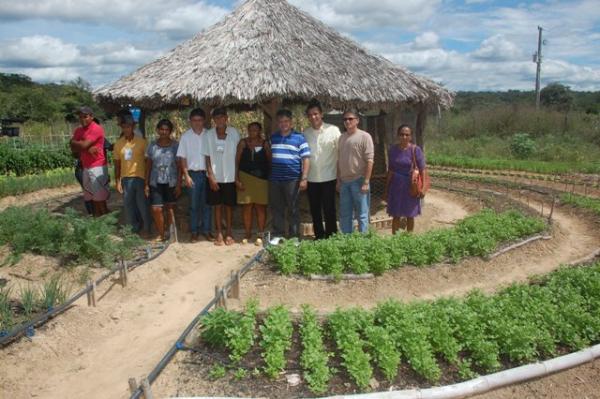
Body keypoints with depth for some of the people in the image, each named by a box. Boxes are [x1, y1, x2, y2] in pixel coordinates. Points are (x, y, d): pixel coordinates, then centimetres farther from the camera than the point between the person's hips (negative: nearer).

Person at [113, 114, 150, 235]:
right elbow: (117, 163, 8)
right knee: (128, 204, 10)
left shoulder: (141, 142, -7)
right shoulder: (118, 144, 3)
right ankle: (135, 226, 25)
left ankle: (146, 228, 16)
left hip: (140, 177, -4)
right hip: (126, 178, 4)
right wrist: (117, 181, 5)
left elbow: (147, 161, -4)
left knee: (142, 204, 1)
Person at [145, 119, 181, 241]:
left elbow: (179, 166, -1)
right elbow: (148, 166, 7)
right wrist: (146, 184, 3)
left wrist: (179, 184, -5)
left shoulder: (175, 145, -2)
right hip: (155, 183, 1)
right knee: (156, 209, -6)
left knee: (170, 208, 8)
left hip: (171, 182, -1)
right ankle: (162, 235, 8)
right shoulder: (152, 145, 3)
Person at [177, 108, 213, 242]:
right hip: (193, 174, -1)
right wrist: (186, 175, -6)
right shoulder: (186, 136, 0)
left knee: (207, 204, 6)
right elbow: (182, 158, 1)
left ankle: (206, 230, 16)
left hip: (207, 173, 1)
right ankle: (194, 231, 14)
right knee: (194, 205, 4)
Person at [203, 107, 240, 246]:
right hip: (215, 177, 1)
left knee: (229, 205, 8)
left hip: (230, 176, 0)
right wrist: (211, 176, -8)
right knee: (217, 205, 7)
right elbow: (207, 157, -1)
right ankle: (219, 233, 16)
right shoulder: (208, 135, -4)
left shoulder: (234, 133, -6)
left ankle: (229, 233, 19)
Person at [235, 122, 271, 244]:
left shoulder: (265, 144, 4)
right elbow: (236, 161, 2)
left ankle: (261, 234, 11)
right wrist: (237, 179, -5)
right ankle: (248, 234, 12)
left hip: (261, 179, 0)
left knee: (261, 206, 2)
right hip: (245, 178, 0)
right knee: (247, 206, 2)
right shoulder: (243, 143, 4)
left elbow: (270, 161, 5)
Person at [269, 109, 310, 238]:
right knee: (276, 209, 10)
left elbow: (306, 159, -4)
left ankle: (294, 236, 12)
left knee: (293, 209, 4)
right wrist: (268, 174, 12)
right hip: (274, 180, 4)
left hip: (292, 180, -4)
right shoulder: (273, 138, 11)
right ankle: (278, 235, 20)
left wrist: (304, 178, -12)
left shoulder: (299, 138, -2)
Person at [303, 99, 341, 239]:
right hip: (311, 179, 4)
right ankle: (319, 236, 24)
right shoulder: (305, 133, 5)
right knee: (315, 211, 11)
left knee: (329, 210, 2)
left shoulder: (333, 130, -5)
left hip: (328, 178, -4)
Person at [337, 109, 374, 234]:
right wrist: (338, 180, 12)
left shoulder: (364, 136, -7)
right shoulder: (342, 137, 12)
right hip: (344, 181, 6)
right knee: (345, 214, 12)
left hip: (358, 181, -6)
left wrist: (366, 182, -16)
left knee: (362, 214, 1)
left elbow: (369, 160, -12)